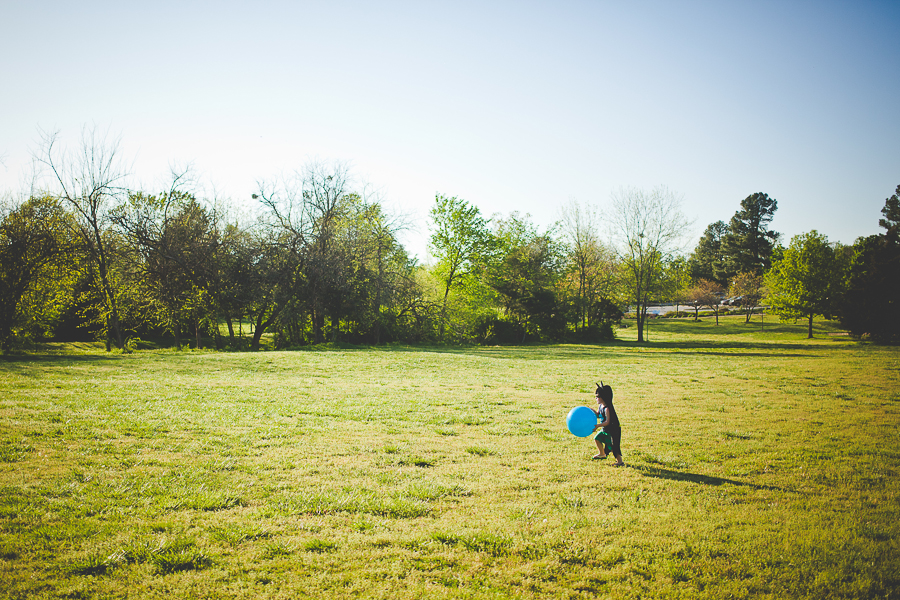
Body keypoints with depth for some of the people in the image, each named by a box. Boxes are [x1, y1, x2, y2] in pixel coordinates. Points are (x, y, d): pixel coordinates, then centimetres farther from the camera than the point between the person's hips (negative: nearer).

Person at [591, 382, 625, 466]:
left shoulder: (607, 408, -27)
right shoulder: (600, 406, 3)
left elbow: (607, 422, -28)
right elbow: (598, 415, 17)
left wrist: (598, 426, -33)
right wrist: (592, 411, 0)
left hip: (613, 430, -10)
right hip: (605, 429, 10)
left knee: (613, 446, -9)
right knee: (597, 438, 18)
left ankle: (620, 461, 0)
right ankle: (602, 454, 37)